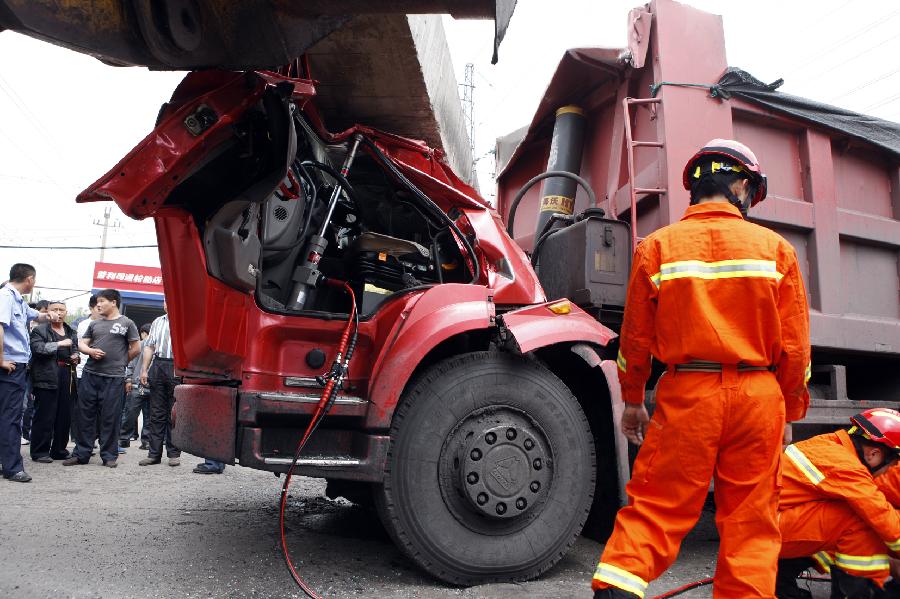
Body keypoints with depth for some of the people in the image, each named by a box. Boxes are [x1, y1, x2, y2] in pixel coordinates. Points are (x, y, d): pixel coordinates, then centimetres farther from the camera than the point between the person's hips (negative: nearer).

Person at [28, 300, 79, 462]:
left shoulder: (71, 332, 20)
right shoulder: (40, 330, 2)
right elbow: (37, 347, -13)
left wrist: (76, 357, 9)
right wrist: (59, 344, -17)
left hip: (67, 378, 6)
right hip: (47, 378, -6)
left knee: (65, 416, 7)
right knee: (45, 417, -5)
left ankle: (59, 450, 16)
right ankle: (39, 452, 2)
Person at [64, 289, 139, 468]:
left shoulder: (126, 323, 3)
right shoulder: (94, 324, 16)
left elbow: (136, 348, 5)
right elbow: (81, 344, 15)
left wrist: (120, 362, 7)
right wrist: (91, 351, -6)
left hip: (114, 378, -4)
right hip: (90, 375, 4)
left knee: (110, 418, 0)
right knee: (85, 415, 7)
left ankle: (109, 455, 10)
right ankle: (81, 454, 16)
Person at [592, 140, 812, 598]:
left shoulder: (657, 246, 2)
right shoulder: (775, 248, 4)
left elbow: (636, 337, 5)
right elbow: (795, 346, 5)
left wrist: (632, 401, 16)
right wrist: (789, 412, 17)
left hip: (686, 393, 0)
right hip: (758, 394, 1)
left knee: (654, 507, 4)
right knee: (750, 523, 11)